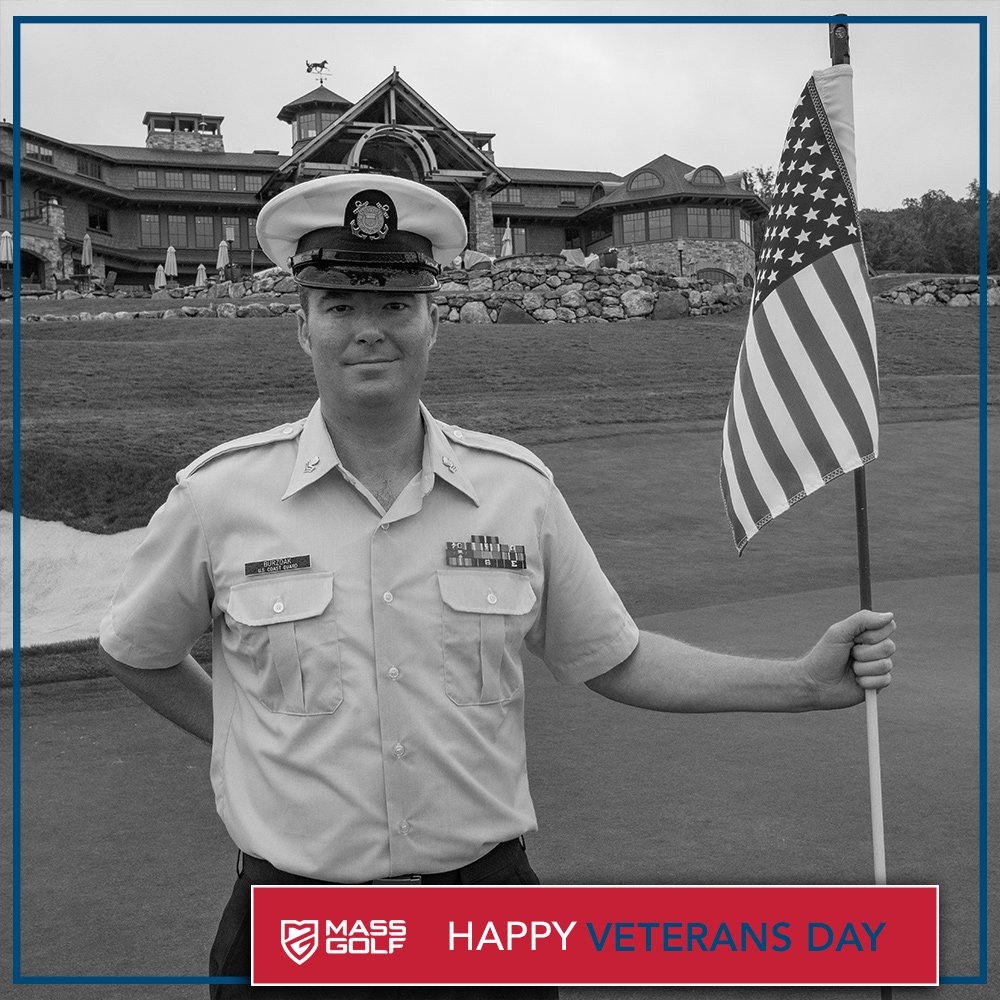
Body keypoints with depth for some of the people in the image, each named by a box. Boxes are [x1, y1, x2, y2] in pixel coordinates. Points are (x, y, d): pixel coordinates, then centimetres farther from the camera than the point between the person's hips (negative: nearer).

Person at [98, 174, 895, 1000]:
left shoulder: (519, 489, -5)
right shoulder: (220, 495, -8)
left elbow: (615, 660, 3)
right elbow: (136, 654, 8)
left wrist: (810, 681, -2)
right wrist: (244, 737, 3)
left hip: (487, 899, 1)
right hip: (293, 927, 0)